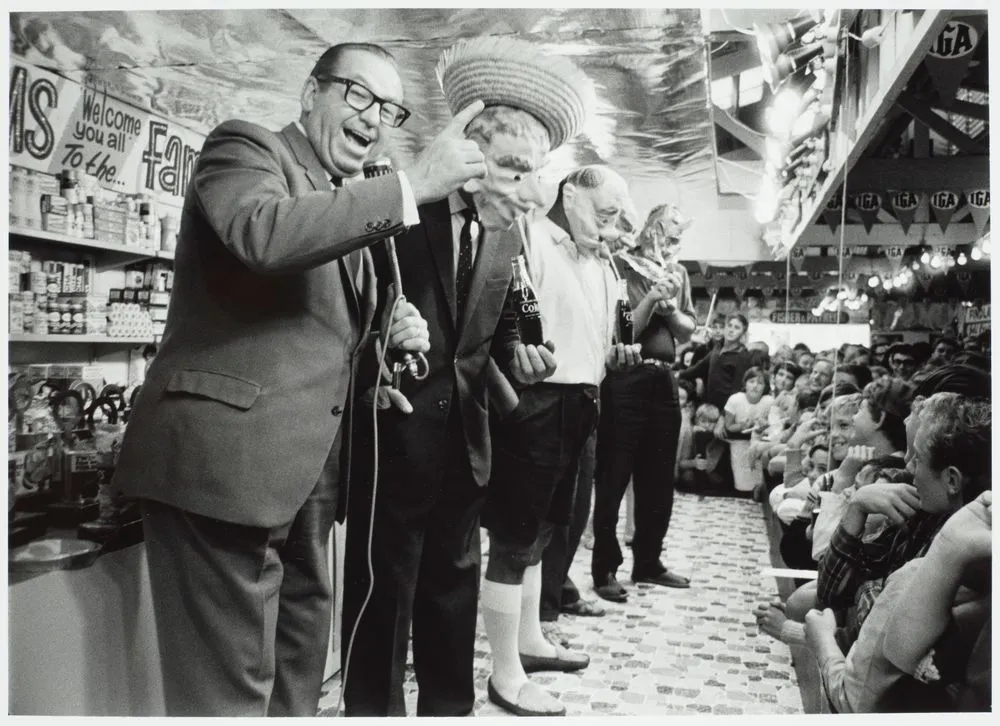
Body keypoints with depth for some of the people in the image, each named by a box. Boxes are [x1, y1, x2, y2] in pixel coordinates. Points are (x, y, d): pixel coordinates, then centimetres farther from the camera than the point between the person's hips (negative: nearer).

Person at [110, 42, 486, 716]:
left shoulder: (352, 206, 20)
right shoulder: (245, 146, -3)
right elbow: (261, 232, -27)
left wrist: (394, 334, 6)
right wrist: (413, 185, -24)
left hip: (308, 471, 9)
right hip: (225, 460, -8)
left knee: (300, 666, 20)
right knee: (230, 689, -3)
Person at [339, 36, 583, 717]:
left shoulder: (508, 236, 8)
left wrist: (519, 357, -6)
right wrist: (376, 361, -20)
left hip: (464, 438, 6)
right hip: (392, 435, -6)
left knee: (454, 595, 18)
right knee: (380, 597, 2)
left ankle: (450, 710, 34)